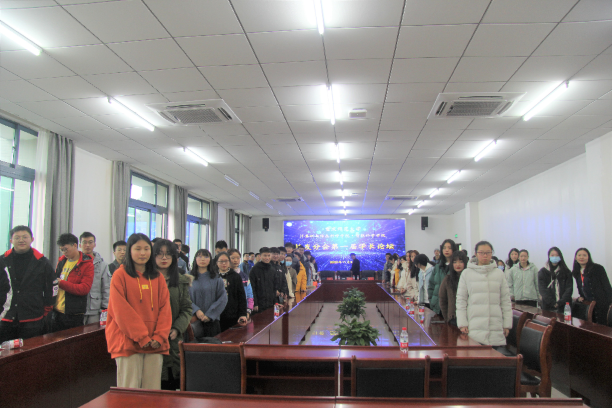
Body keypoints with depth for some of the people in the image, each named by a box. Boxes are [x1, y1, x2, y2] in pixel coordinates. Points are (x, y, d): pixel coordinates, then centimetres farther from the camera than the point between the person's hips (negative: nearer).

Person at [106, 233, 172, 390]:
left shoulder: (158, 277, 12)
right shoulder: (120, 275, 0)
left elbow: (165, 307, 8)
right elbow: (120, 310, -7)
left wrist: (160, 336, -6)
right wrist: (141, 337, -11)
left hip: (155, 343, 3)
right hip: (128, 342, -3)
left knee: (153, 393, 4)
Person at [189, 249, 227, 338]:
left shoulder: (216, 278, 3)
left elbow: (223, 298, -1)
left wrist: (210, 314, -8)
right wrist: (196, 310, -16)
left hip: (211, 319, 0)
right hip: (194, 319, 0)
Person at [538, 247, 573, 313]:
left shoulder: (566, 272, 9)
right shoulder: (542, 272, 7)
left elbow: (569, 289, 1)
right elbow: (542, 290, -2)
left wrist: (561, 302, -11)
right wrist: (553, 303, -13)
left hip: (564, 306, 0)